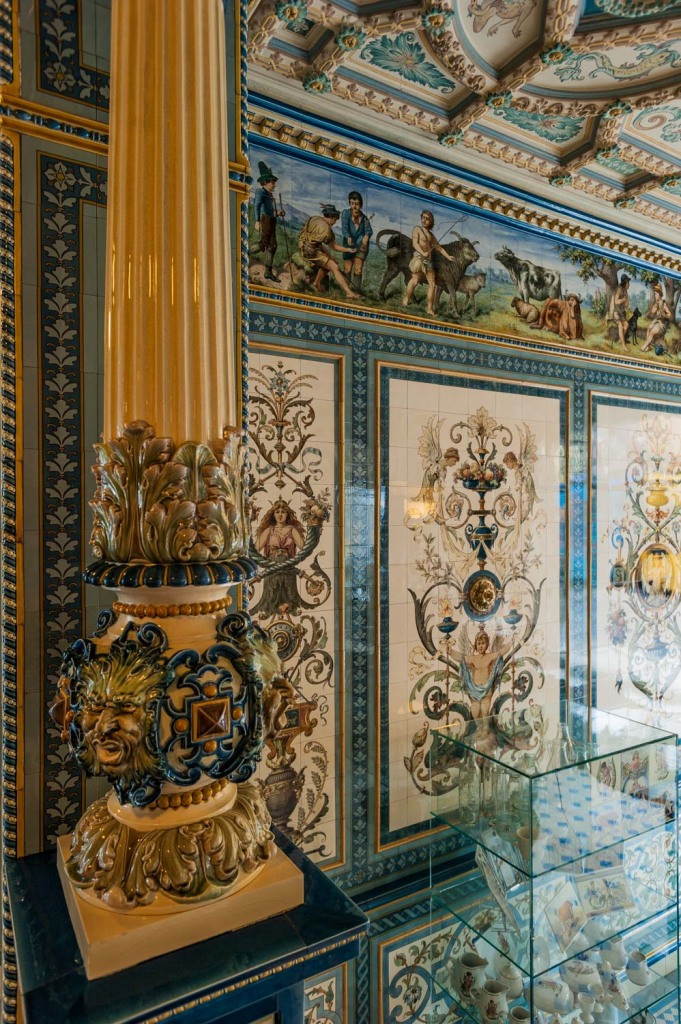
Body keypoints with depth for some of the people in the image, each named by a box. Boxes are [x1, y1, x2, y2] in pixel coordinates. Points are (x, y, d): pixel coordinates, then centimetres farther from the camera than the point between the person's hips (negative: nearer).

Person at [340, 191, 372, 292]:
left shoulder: (364, 217, 5)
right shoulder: (346, 213, -3)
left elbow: (369, 229, -8)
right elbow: (344, 227, -17)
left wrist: (366, 236, -32)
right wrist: (348, 237, -37)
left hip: (361, 245, 1)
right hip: (348, 244, -1)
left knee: (358, 270, -5)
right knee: (347, 269, -1)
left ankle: (356, 290, -3)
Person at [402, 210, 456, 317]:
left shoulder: (431, 234, 21)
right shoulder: (417, 229, 4)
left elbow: (439, 247, 25)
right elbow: (414, 243, -10)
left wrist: (448, 257, 16)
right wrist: (423, 253, -26)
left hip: (429, 260, 6)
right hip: (419, 257, -6)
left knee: (432, 284, 1)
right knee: (415, 280, -23)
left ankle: (429, 308, 3)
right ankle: (406, 299, -10)